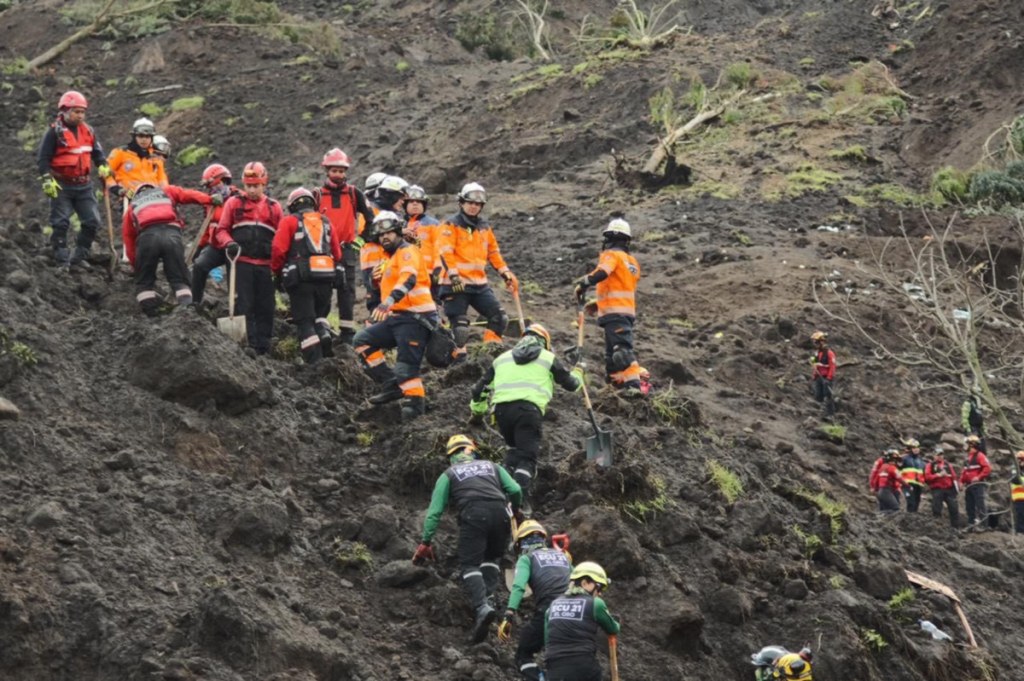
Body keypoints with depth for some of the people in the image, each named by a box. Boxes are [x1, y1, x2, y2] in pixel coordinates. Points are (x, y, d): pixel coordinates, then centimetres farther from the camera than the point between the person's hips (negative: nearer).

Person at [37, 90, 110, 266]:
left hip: (84, 185, 6)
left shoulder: (87, 131, 10)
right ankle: (61, 260, -2)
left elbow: (97, 151, 21)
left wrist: (102, 166, 2)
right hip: (62, 185, -6)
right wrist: (47, 180, -16)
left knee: (92, 221, 2)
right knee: (61, 223, -6)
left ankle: (79, 257, 13)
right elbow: (43, 158, -8)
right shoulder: (55, 132, -7)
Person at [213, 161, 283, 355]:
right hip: (242, 263, -2)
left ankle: (263, 347, 8)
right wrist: (229, 243, -12)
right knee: (245, 305, -6)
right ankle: (248, 345, -7)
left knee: (265, 308, 3)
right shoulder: (233, 203, 8)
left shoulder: (273, 207, 13)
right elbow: (221, 230, 8)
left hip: (266, 264, 2)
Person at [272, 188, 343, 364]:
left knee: (305, 322, 1)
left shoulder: (289, 221, 4)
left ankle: (315, 361, -8)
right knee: (320, 315, 23)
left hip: (301, 278, -4)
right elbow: (337, 253, 14)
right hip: (326, 278, 4)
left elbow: (278, 250, -5)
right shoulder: (326, 222, 16)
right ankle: (325, 341, -1)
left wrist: (277, 272, 8)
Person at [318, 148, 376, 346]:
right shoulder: (318, 195, 7)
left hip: (347, 249, -1)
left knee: (346, 291, -3)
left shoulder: (354, 194, 5)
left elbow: (370, 217, 8)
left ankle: (347, 333, -3)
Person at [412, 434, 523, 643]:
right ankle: (489, 598, 2)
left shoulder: (448, 475, 24)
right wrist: (515, 514, 36)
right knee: (491, 558, 24)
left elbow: (435, 511, 16)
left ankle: (481, 606, -27)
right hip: (499, 512, 3)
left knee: (469, 564, -3)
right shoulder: (491, 466, 30)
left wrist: (425, 543, 18)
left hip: (473, 514, -3)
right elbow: (515, 491, 17)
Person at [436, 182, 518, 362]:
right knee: (459, 325, -9)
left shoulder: (485, 226, 15)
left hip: (479, 283, 6)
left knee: (499, 317, -1)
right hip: (455, 284, -6)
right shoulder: (451, 225, -5)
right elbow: (444, 253, -14)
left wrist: (507, 275, 18)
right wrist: (453, 275, -25)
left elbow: (494, 252, 23)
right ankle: (459, 359, 1)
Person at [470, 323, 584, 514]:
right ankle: (521, 498, -23)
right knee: (527, 456, -6)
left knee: (514, 449, 23)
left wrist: (477, 412, 42)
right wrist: (579, 371, 46)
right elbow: (571, 384, 23)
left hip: (502, 408, 3)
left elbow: (481, 387, 27)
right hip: (529, 409, -3)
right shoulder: (548, 358, 18)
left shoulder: (502, 358, 27)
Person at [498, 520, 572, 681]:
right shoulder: (562, 556, 25)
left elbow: (518, 587, -7)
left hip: (546, 613, -4)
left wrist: (508, 617, -13)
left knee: (524, 655, 12)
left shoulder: (526, 558, 10)